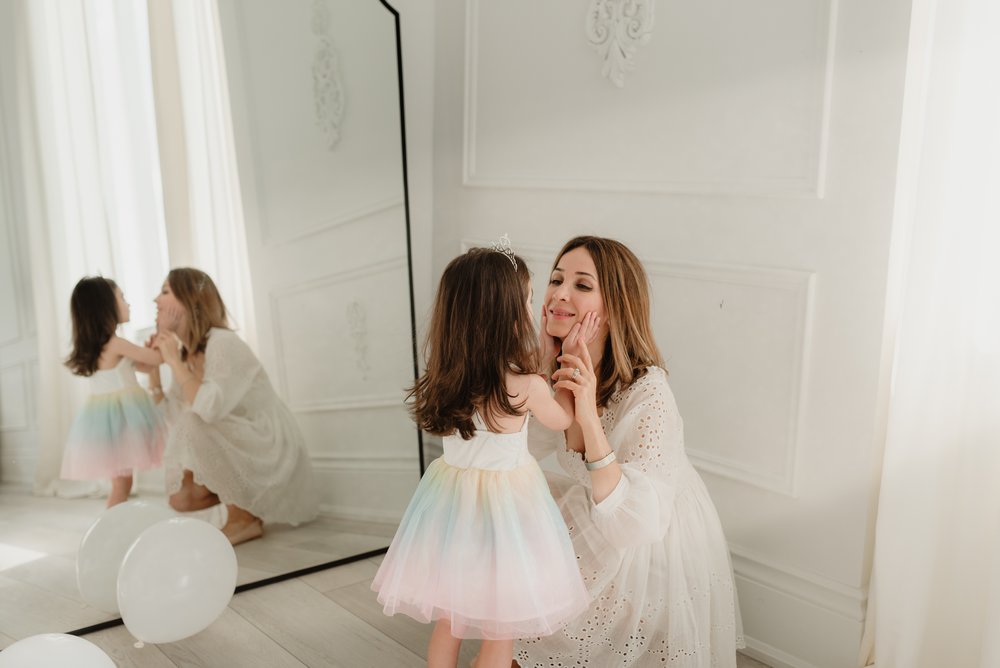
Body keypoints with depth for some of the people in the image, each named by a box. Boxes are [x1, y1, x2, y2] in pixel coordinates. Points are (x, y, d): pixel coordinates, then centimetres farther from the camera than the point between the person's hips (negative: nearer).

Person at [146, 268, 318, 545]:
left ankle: (244, 519, -14)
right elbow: (170, 418, 1)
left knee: (195, 420, -28)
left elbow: (210, 409, -36)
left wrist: (174, 362, -25)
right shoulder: (184, 354, 2)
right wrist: (153, 368, -4)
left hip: (270, 448, -7)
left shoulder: (223, 344, -22)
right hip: (237, 451, 8)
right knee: (180, 498, -2)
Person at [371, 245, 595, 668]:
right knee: (500, 633, 13)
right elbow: (562, 418, 0)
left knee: (447, 621, 21)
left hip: (450, 497, 5)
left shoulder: (444, 377, -8)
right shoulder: (527, 387, -21)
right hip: (504, 505, -5)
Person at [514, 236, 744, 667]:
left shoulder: (647, 395, -35)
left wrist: (589, 418, -46)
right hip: (599, 515, 6)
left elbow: (633, 523, -39)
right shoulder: (558, 373, -13)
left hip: (659, 538, -6)